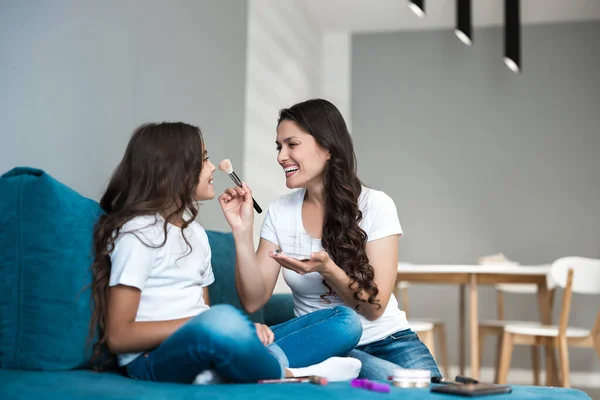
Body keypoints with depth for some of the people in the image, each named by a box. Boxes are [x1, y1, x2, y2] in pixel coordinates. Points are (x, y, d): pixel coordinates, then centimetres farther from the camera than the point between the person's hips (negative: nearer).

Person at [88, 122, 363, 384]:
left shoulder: (196, 233, 20)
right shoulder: (138, 231, -4)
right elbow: (118, 336, -11)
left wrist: (245, 327, -6)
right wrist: (227, 324, -17)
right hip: (155, 360, -8)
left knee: (345, 319, -1)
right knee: (221, 321, -43)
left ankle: (223, 374, -22)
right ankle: (290, 377, -13)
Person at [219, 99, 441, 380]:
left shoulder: (375, 205, -9)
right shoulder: (279, 213, 0)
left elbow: (374, 307, -12)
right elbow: (253, 301, -4)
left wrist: (327, 269, -29)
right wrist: (242, 231, -15)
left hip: (388, 341, 0)